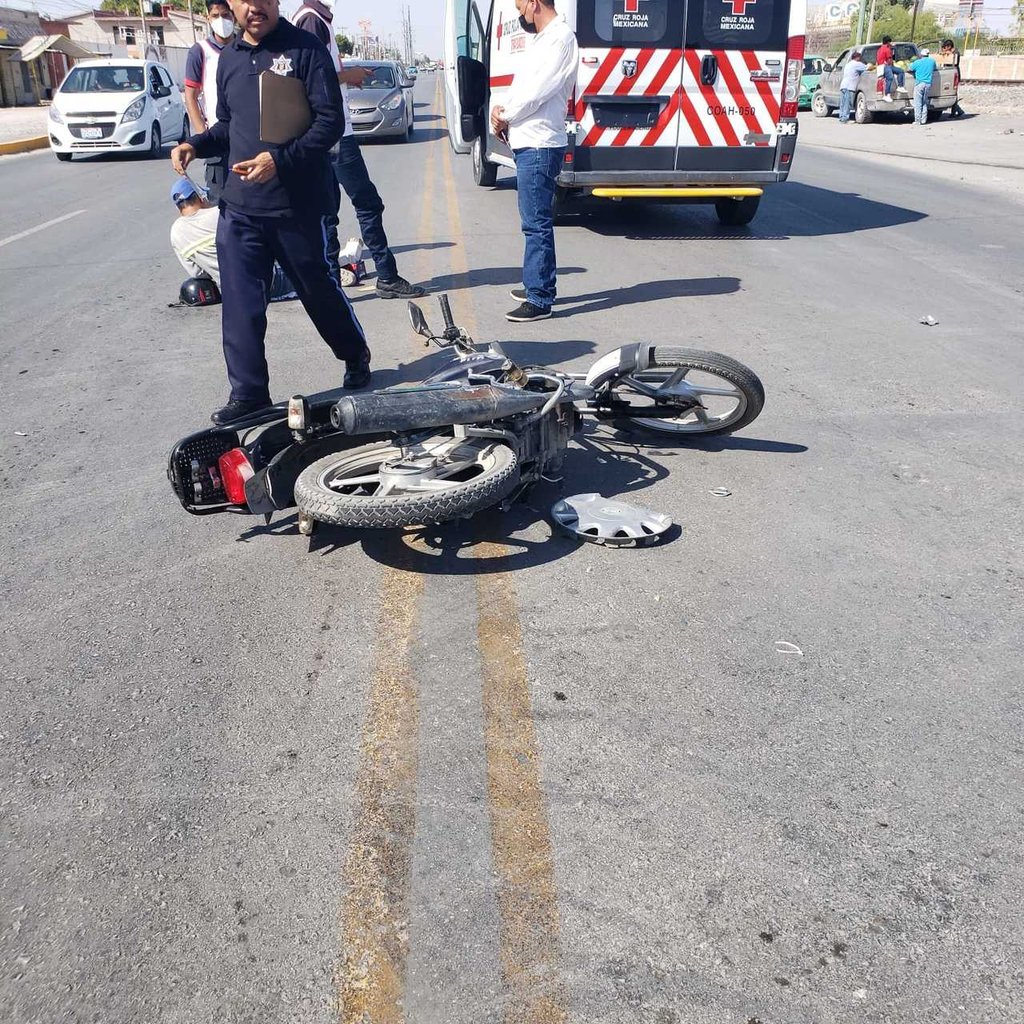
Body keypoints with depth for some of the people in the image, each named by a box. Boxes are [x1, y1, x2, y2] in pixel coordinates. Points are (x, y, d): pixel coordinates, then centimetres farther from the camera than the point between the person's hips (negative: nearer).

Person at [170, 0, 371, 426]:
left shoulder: (306, 49, -4)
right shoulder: (228, 58, 13)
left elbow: (331, 121, -10)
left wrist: (280, 159, -21)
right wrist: (196, 145, 3)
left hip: (300, 205, -4)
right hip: (239, 206, 5)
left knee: (320, 290, 10)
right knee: (240, 304, 0)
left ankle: (356, 358, 35)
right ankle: (248, 394, 9)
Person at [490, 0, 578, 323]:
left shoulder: (560, 38, -12)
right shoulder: (544, 39, 19)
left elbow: (536, 92, -18)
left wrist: (504, 117, -4)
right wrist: (503, 110, 1)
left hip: (539, 146, -10)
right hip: (528, 144, 10)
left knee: (537, 223, -10)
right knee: (534, 221, 16)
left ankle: (540, 300, -7)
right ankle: (535, 285, 27)